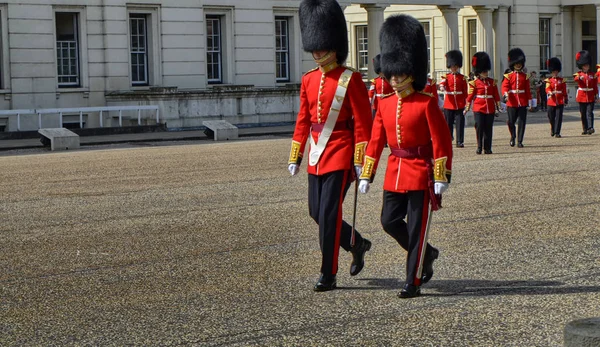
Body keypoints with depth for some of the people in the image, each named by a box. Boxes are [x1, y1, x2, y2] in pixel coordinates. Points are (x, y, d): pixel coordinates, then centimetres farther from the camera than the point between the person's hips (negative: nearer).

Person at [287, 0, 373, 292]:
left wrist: (360, 161, -13)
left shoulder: (351, 79, -9)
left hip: (340, 152, -7)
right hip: (317, 155, 7)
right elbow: (303, 121, 14)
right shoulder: (309, 80, 8)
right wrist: (295, 157, 12)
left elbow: (363, 123, -10)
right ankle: (357, 245, 34)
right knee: (317, 212, 10)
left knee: (329, 213, -7)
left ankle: (328, 275, 3)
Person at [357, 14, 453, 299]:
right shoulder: (385, 104, 6)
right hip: (395, 172, 6)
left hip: (420, 173, -6)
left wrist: (442, 178, -14)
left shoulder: (427, 103, -10)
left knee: (416, 228, -2)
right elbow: (375, 142, 9)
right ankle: (426, 254, 29)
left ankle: (413, 283, 6)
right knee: (390, 221, 5)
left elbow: (442, 142, -11)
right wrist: (366, 176, 6)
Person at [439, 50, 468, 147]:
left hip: (460, 105, 1)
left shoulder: (462, 78, 8)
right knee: (448, 123, 3)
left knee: (460, 123, -3)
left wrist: (466, 104, 3)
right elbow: (442, 83, -16)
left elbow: (465, 92, 8)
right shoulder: (446, 77, 5)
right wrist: (442, 87, -40)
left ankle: (460, 142, 0)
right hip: (449, 105, 0)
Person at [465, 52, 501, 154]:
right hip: (479, 109, -3)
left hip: (490, 109, 3)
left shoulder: (492, 82, 10)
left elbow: (496, 95, 13)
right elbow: (470, 96, 1)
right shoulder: (474, 83, 0)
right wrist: (467, 107, -1)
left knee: (488, 129, 4)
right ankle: (479, 147, 3)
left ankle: (487, 148, 10)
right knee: (479, 127, -6)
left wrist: (498, 107, 10)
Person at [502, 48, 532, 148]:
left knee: (522, 122, -3)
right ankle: (513, 136, 27)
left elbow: (528, 90, 10)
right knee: (511, 122, 0)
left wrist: (529, 101, 6)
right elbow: (504, 86, -8)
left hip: (523, 103, 2)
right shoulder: (508, 76, 4)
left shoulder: (525, 76, 10)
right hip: (512, 102, -2)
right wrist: (505, 94, -29)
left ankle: (520, 141, 3)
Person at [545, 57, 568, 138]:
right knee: (551, 117, 6)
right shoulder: (549, 80, 5)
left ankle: (557, 133, -3)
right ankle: (553, 128, 34)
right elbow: (547, 89, -11)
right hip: (551, 101, 0)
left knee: (559, 117, -6)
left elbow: (564, 91, 11)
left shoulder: (562, 80, 9)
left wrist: (566, 100, 10)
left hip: (560, 102, 0)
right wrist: (550, 92, -32)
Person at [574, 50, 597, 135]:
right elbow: (575, 79, -20)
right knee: (583, 114, 5)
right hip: (582, 97, 0)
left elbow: (595, 86, 10)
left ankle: (590, 128, -19)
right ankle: (585, 129, 13)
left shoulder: (592, 75, 8)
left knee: (590, 112, -11)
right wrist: (579, 78, -43)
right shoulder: (578, 74, 3)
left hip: (590, 97, 0)